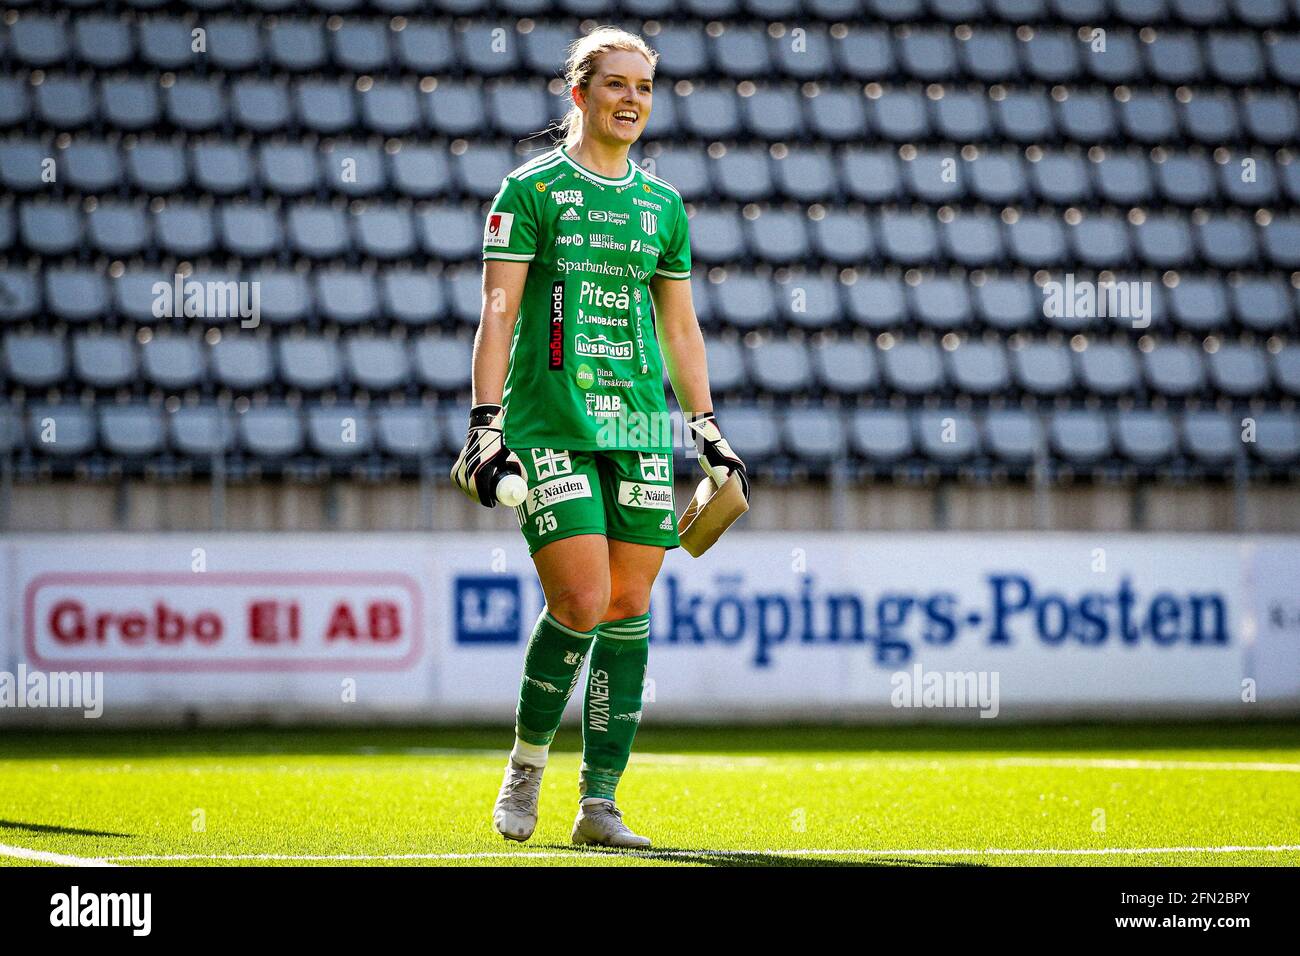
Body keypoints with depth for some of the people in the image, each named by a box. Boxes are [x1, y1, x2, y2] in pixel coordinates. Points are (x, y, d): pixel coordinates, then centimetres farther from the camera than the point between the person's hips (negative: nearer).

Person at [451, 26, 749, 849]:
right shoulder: (532, 189, 0)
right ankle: (526, 766, 9)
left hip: (641, 430, 5)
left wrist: (708, 429, 14)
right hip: (549, 424, -5)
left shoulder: (663, 206, 15)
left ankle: (599, 804, 5)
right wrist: (487, 425, -12)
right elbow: (498, 313, -4)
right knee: (582, 604, -14)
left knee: (629, 612, 0)